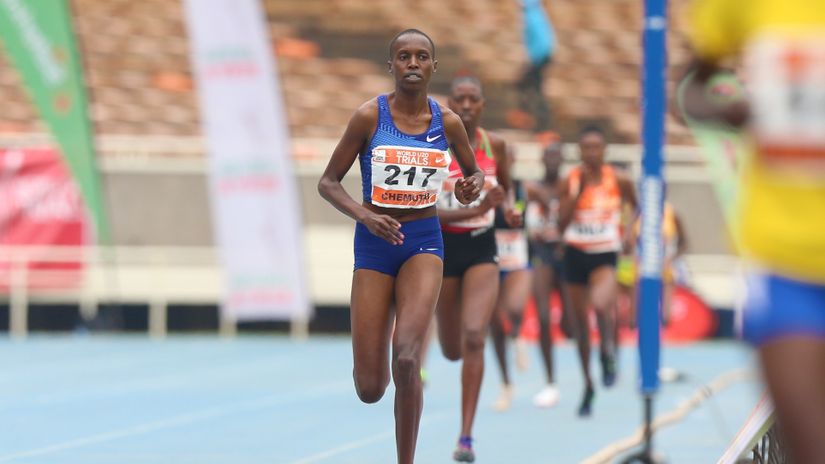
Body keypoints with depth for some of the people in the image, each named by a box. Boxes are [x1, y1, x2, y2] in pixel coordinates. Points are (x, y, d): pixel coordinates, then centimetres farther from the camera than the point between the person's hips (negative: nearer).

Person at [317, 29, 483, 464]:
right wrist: (365, 215, -19)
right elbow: (328, 183, -2)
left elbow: (474, 172, 18)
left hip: (423, 241, 1)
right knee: (369, 389, -3)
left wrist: (472, 186, -6)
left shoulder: (448, 122, 0)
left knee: (406, 357, -23)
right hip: (375, 243, 0)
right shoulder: (369, 116, -7)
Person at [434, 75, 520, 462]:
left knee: (474, 337, -19)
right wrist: (475, 210, -29)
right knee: (453, 351, 12)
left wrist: (508, 208, -3)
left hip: (481, 249, 1)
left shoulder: (494, 145, -1)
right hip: (443, 247, -1)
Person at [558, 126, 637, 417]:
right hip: (575, 254, 2)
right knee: (580, 322, 10)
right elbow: (562, 224, -11)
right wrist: (579, 191, -18)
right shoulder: (570, 182, -4)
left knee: (601, 304, -32)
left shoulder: (619, 180, -4)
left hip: (605, 254, -2)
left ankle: (608, 352, -3)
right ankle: (588, 385, 24)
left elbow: (637, 207, 13)